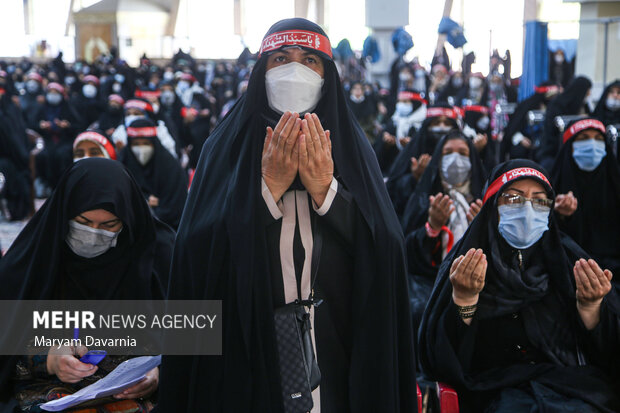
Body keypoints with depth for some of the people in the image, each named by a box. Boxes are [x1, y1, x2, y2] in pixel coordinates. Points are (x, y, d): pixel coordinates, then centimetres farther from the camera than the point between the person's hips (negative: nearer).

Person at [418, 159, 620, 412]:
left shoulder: (570, 260, 11)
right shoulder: (461, 264, 6)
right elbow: (438, 361, -3)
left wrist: (590, 306, -14)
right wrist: (463, 299, -18)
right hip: (497, 389, -1)